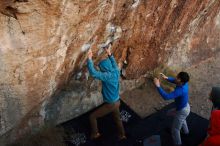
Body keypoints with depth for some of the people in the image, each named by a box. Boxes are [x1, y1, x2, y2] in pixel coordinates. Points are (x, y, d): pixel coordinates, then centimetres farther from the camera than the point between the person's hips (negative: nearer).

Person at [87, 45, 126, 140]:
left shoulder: (107, 76, -30)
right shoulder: (116, 72, -7)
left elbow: (93, 73, -37)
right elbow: (114, 64, 15)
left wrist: (89, 58, -32)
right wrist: (109, 54, 20)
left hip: (110, 104, -8)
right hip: (117, 102, 8)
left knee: (92, 116, 8)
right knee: (117, 119, 31)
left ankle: (95, 134, 25)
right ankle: (122, 135, 49)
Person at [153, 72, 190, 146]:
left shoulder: (180, 90, -43)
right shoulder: (184, 83, -16)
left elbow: (166, 97, -50)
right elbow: (174, 81, 7)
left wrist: (158, 86, -48)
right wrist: (167, 78, -7)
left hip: (182, 111, -9)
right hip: (186, 106, 9)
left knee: (175, 129, 12)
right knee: (182, 120, 40)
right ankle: (186, 132, 67)